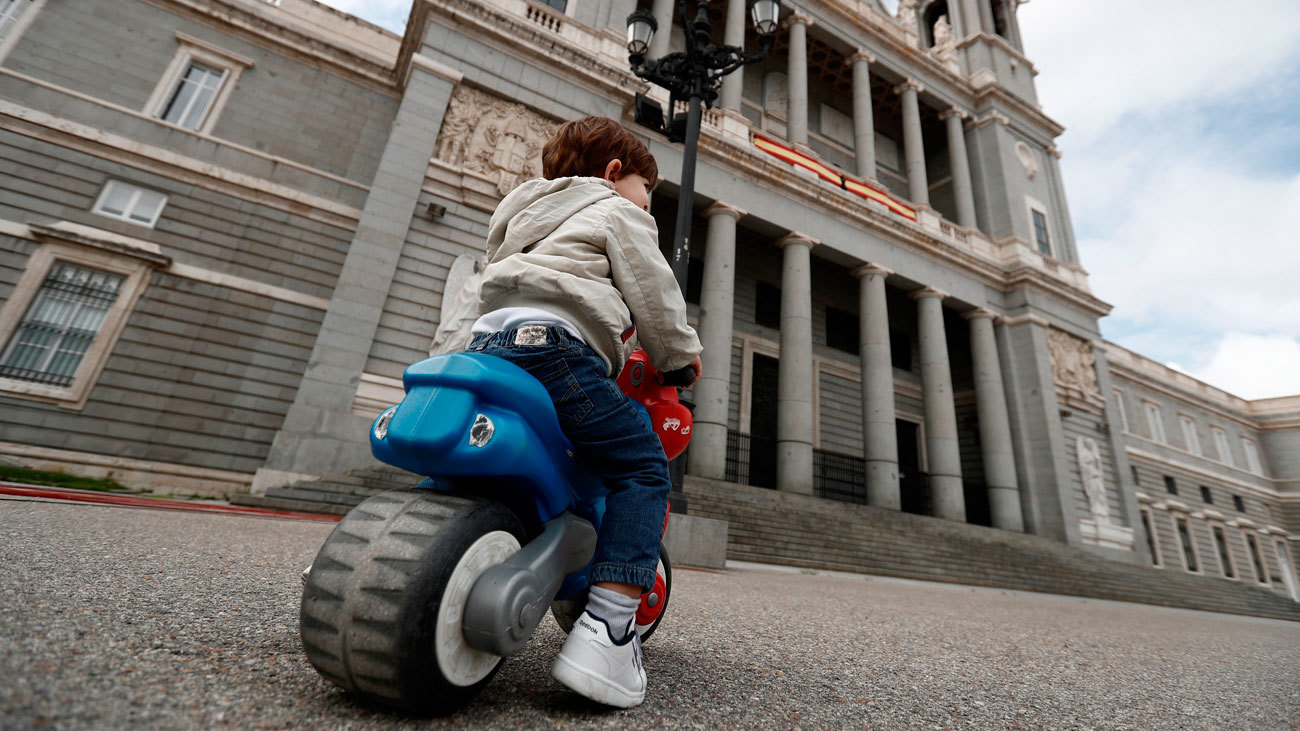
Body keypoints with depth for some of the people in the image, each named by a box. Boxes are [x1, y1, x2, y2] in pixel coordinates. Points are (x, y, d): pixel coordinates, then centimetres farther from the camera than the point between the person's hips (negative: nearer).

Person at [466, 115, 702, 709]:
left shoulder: (527, 217, 40)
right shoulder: (617, 213, 13)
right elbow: (652, 294, 3)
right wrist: (680, 356, 16)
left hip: (487, 340, 9)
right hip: (553, 342, -9)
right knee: (642, 466, -7)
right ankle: (607, 629, -17)